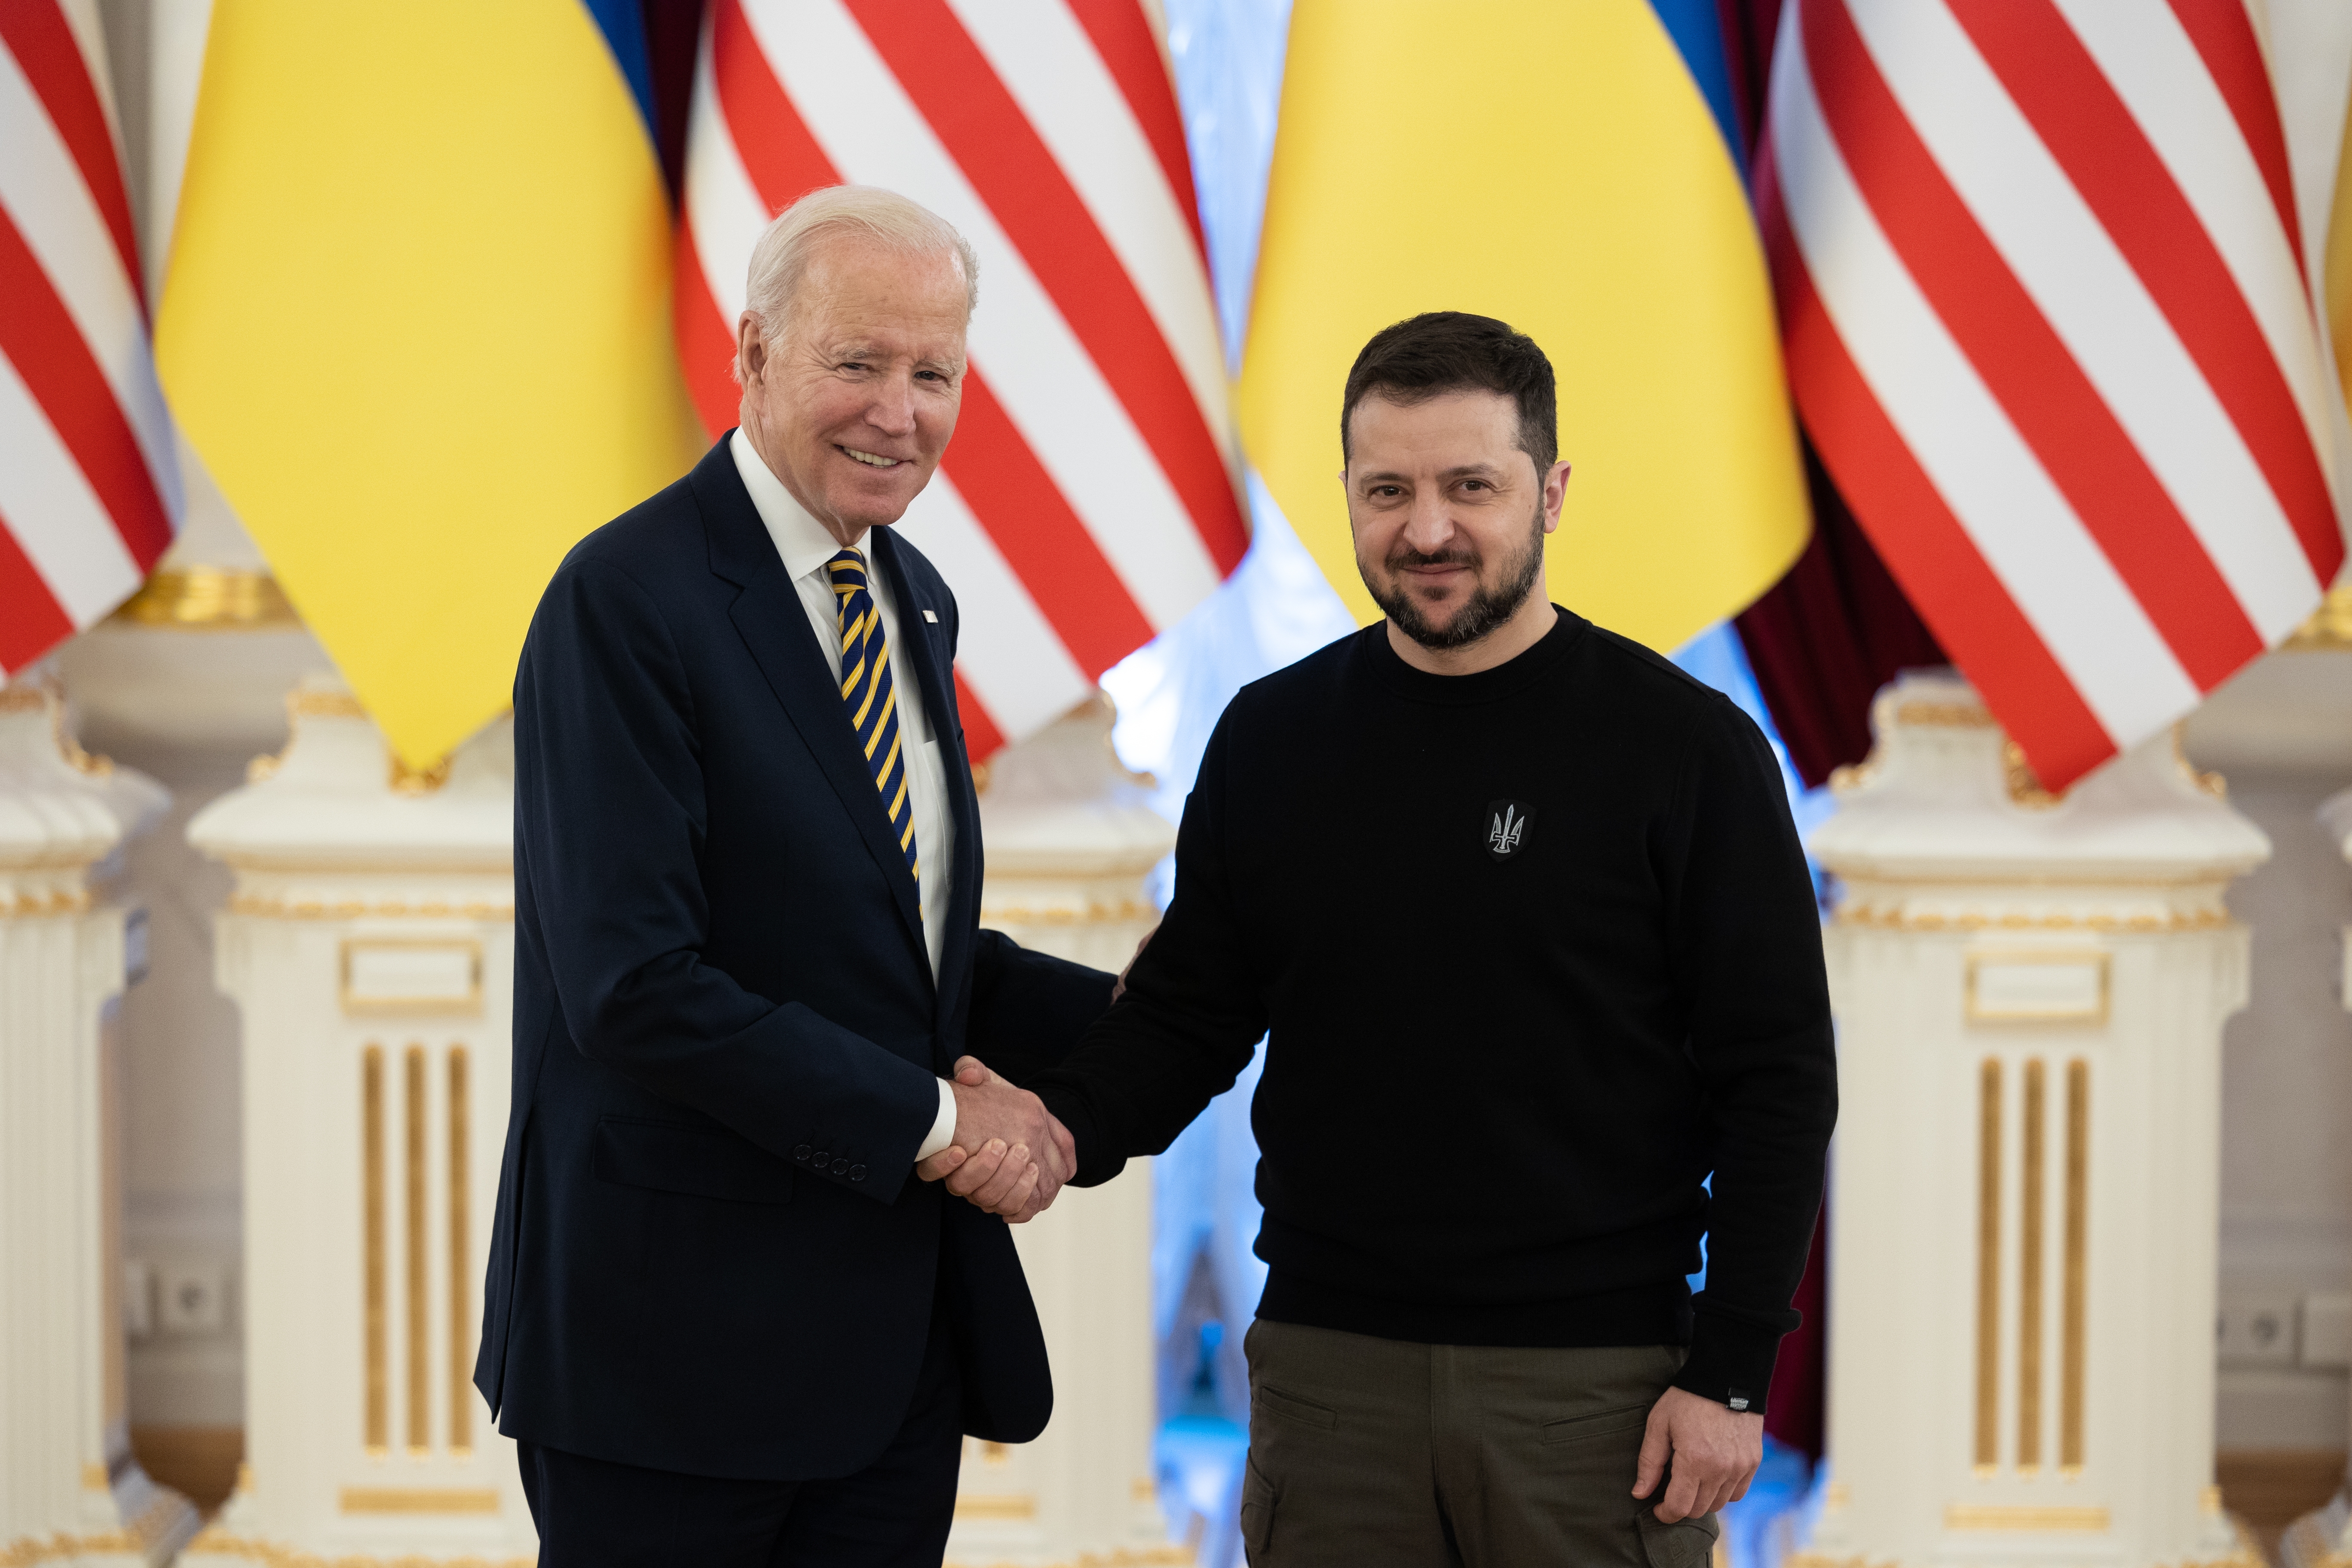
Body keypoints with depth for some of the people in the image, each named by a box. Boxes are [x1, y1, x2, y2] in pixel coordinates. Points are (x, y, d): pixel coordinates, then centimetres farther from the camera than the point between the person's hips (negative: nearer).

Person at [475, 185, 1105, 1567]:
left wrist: (1119, 1015, 4)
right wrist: (932, 1120, -17)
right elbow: (633, 985, -22)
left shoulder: (917, 603, 12)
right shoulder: (628, 599, -15)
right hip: (680, 1334, -7)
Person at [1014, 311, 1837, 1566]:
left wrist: (1730, 1374, -9)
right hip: (1328, 1368, 3)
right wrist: (1067, 1127, -8)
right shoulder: (1274, 737, 6)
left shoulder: (1687, 746, -4)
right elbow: (1186, 1013, 13)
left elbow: (1776, 1082, -4)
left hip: (1595, 1384, -3)